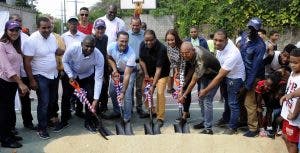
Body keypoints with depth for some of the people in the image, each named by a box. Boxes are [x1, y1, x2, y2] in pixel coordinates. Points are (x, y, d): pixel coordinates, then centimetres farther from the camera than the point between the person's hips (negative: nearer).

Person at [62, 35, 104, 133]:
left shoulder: (99, 57, -35)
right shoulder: (73, 48, -35)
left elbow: (99, 79, -33)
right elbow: (65, 61, -13)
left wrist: (96, 99, -35)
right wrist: (70, 76, -22)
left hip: (87, 76, 0)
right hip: (71, 74, 1)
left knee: (90, 97, -9)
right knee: (66, 96, 4)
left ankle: (89, 122, 12)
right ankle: (64, 121, 24)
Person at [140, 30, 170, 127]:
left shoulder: (161, 49, -31)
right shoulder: (142, 45, -15)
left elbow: (158, 69, -32)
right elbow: (142, 60, -1)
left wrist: (153, 86, -34)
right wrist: (146, 74, -7)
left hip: (162, 73, -5)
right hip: (149, 72, 5)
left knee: (160, 93, -16)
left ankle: (160, 118, -6)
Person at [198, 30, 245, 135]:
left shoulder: (232, 55, -40)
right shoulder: (221, 45, -18)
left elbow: (220, 76, -35)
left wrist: (206, 90, -30)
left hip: (235, 78, -8)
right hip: (226, 74, 9)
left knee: (232, 103, 1)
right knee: (226, 98, 25)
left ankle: (233, 127, 20)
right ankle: (226, 119, 47)